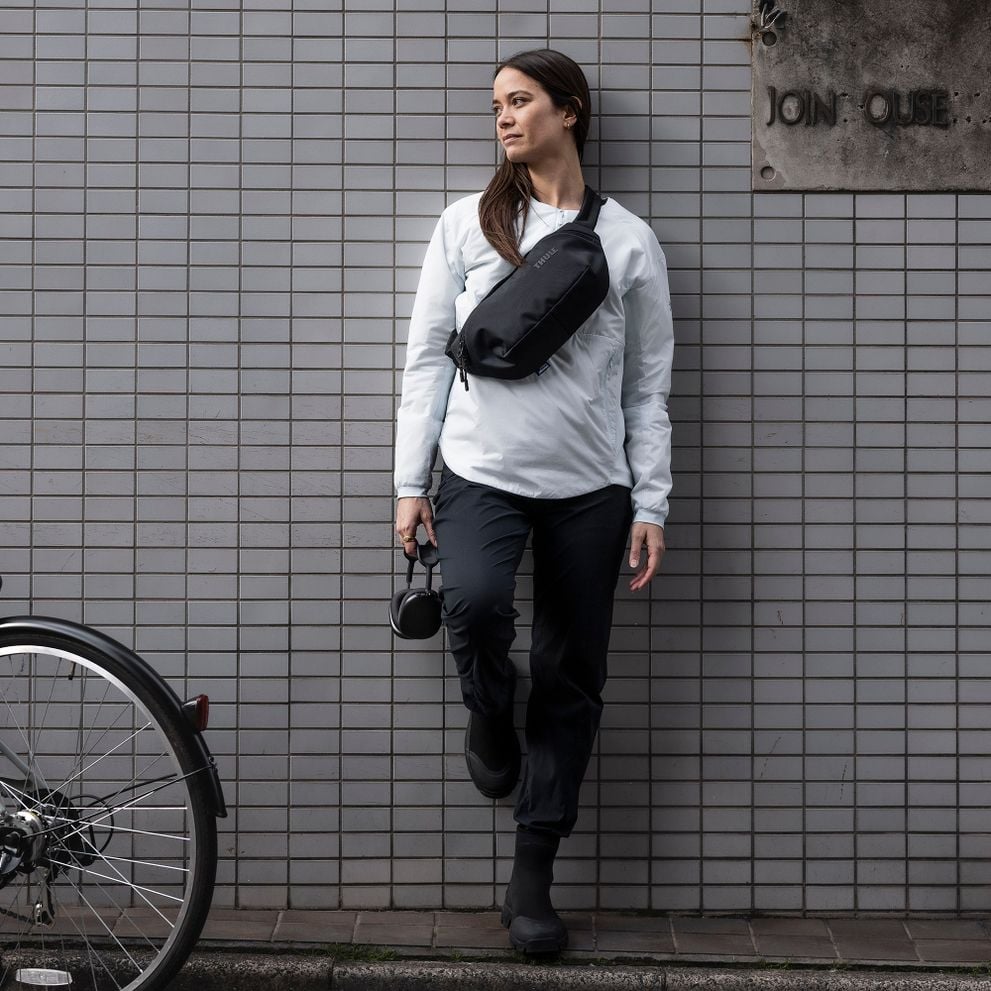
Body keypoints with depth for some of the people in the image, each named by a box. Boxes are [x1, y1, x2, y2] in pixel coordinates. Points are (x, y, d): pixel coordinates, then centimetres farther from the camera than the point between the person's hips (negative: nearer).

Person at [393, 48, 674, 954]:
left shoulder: (629, 241, 6)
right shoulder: (467, 225, 6)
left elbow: (648, 387, 7)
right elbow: (427, 357, 6)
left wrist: (650, 506, 1)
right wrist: (411, 484, 0)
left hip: (588, 489, 1)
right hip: (482, 473, -1)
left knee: (571, 681, 4)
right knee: (476, 603, -30)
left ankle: (532, 882, 15)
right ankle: (490, 718, 6)